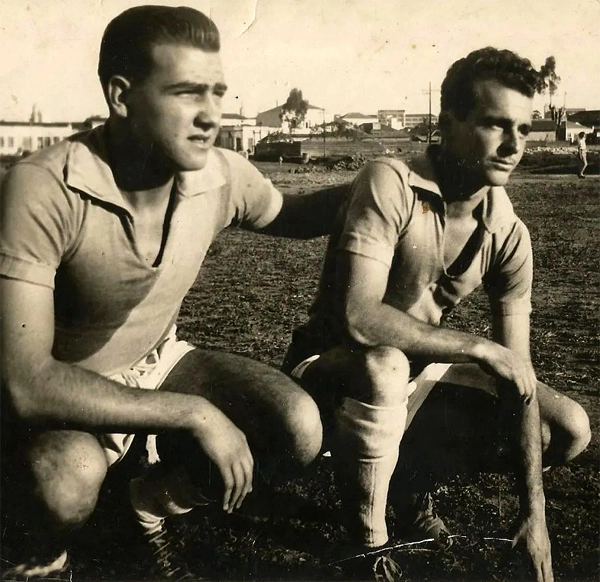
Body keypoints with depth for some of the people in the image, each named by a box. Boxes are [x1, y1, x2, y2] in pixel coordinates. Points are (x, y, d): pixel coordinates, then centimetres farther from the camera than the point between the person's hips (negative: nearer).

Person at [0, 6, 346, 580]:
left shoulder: (223, 175, -16)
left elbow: (293, 216, 9)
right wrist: (194, 413, -33)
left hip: (158, 362, 5)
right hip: (63, 395, -4)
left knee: (297, 428, -16)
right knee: (66, 481, -36)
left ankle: (153, 498, 14)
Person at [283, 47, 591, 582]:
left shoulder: (509, 235, -8)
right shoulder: (392, 185, -24)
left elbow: (517, 373, -8)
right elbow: (359, 319, -34)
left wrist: (534, 510, -10)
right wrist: (479, 348, -24)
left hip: (420, 374, 6)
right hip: (333, 372, -5)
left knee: (569, 429, -4)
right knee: (384, 364, -40)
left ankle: (413, 483, 13)